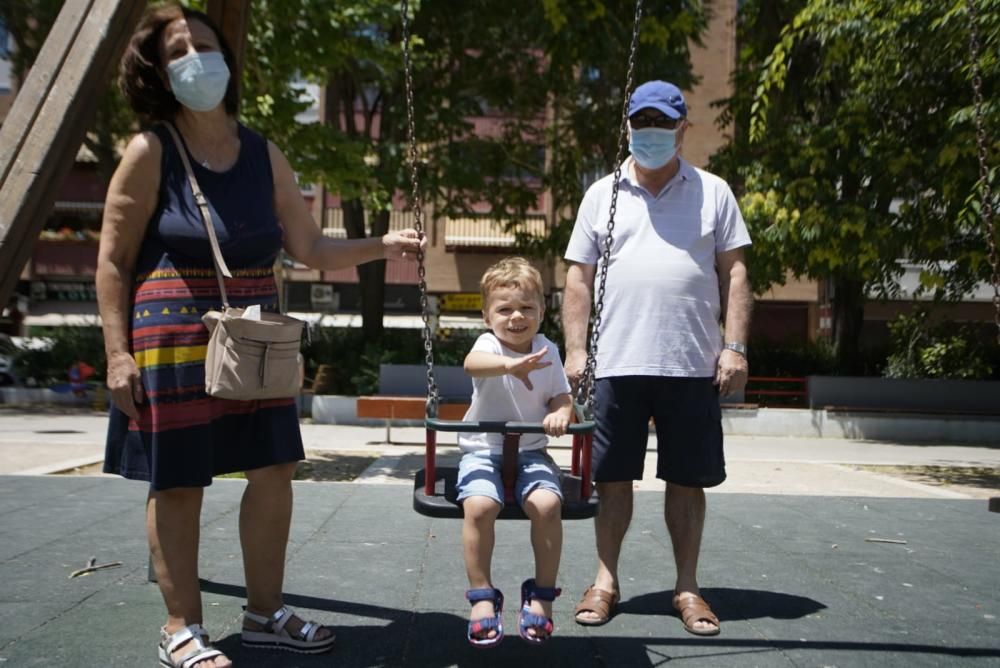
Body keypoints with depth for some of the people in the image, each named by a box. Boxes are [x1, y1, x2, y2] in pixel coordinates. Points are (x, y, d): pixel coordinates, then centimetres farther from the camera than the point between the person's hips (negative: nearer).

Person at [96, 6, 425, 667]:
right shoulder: (150, 152, -5)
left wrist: (382, 245, -6)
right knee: (178, 482, 2)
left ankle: (265, 613, 23)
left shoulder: (263, 154, 7)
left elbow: (311, 249, 8)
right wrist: (118, 352, -11)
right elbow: (113, 261, -5)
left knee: (275, 467, 6)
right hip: (174, 337, -5)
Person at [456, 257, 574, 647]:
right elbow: (472, 363, -32)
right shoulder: (488, 344, -8)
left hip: (531, 451, 3)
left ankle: (542, 594, -2)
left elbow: (562, 396, 10)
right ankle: (483, 595, -7)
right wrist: (511, 365, -54)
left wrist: (560, 414, -15)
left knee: (547, 505, -25)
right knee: (479, 506, -29)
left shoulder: (547, 351, 6)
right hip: (483, 450, -2)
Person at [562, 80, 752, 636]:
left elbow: (734, 273, 6)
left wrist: (735, 347, -3)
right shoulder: (602, 194, 10)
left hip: (693, 363, 0)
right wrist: (576, 350, 1)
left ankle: (687, 586, 22)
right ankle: (607, 580, 21)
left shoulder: (713, 193, 9)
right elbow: (579, 278, 9)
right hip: (617, 362, 1)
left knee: (689, 478, 7)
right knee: (613, 475, 7)